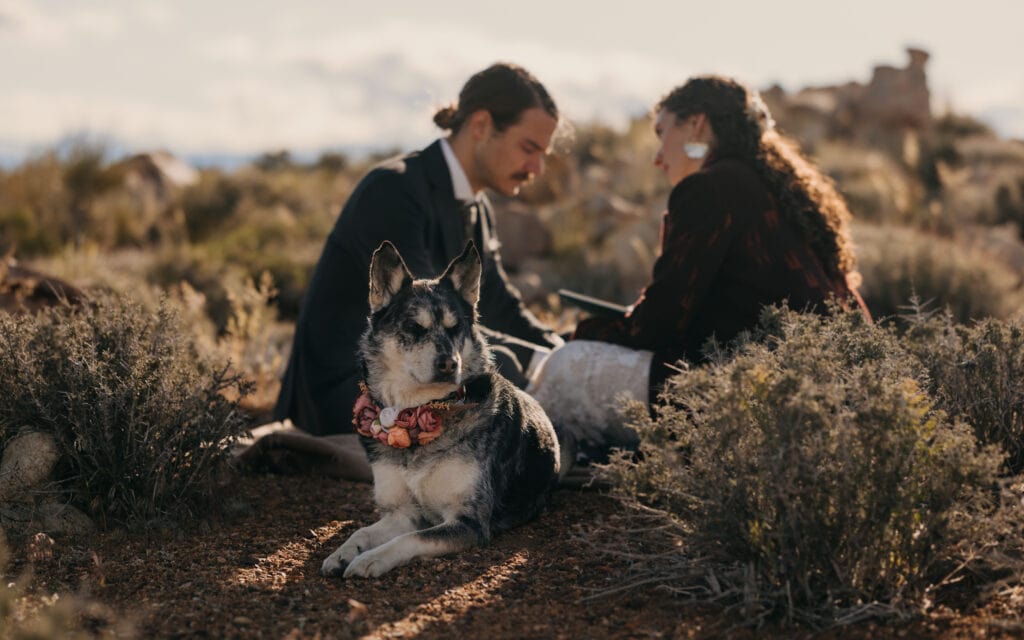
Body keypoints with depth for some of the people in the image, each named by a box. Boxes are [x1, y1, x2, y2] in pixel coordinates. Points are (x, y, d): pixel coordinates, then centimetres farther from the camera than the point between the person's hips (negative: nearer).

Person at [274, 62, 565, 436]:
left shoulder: (477, 210, 11)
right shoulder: (392, 191, -18)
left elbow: (504, 311, 14)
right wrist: (545, 362, -25)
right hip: (342, 393, -9)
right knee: (493, 365, -31)